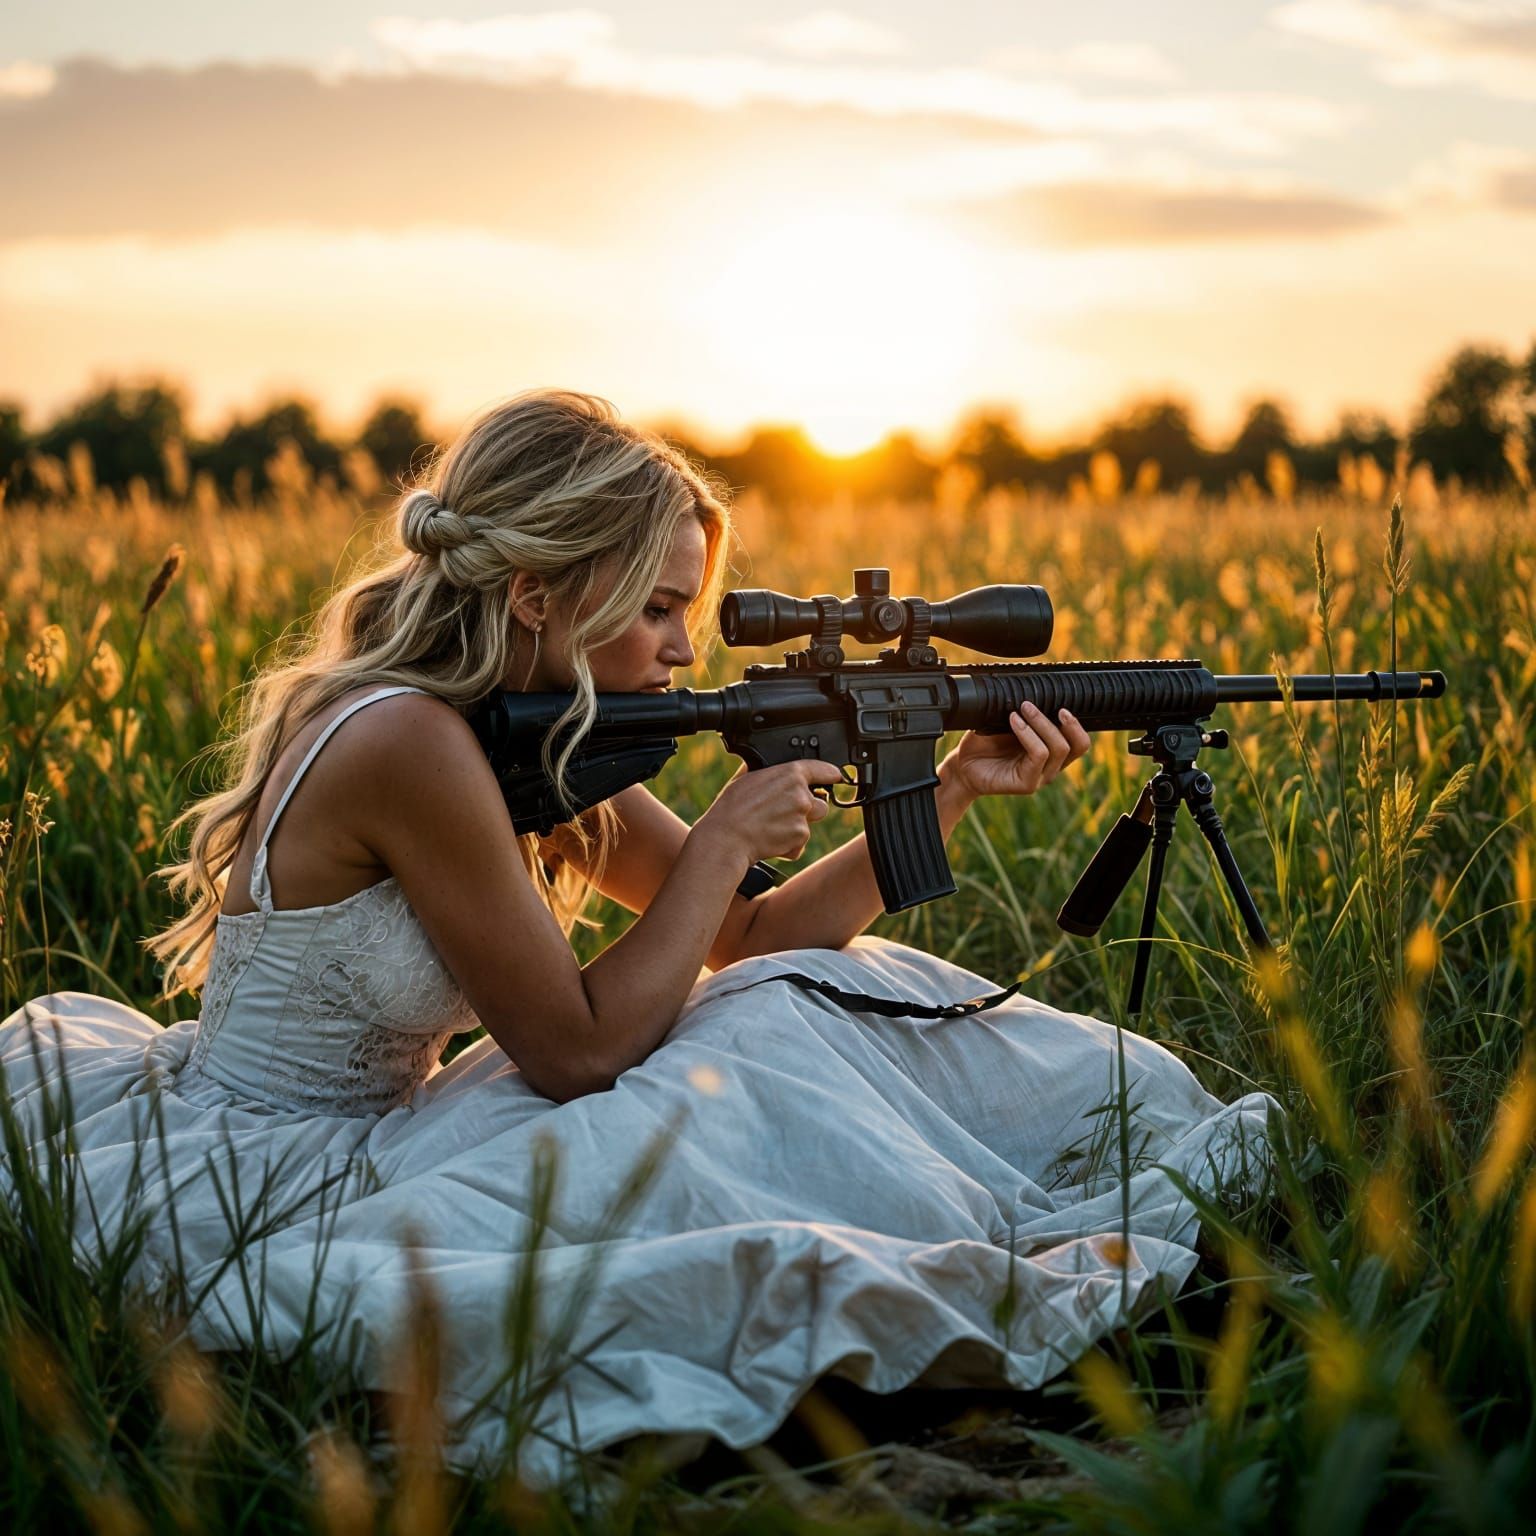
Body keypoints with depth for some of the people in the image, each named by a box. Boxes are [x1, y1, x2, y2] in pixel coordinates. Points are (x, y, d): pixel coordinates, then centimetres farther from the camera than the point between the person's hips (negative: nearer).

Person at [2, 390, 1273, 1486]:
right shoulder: (408, 742, -25)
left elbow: (753, 938, 7)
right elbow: (579, 1051, -20)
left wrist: (956, 788, 0)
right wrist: (727, 839, -12)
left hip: (350, 1149, 9)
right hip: (255, 1209, -9)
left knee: (806, 994, 1)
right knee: (760, 1068, -16)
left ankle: (1157, 1135, 9)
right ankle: (1006, 1287, 3)